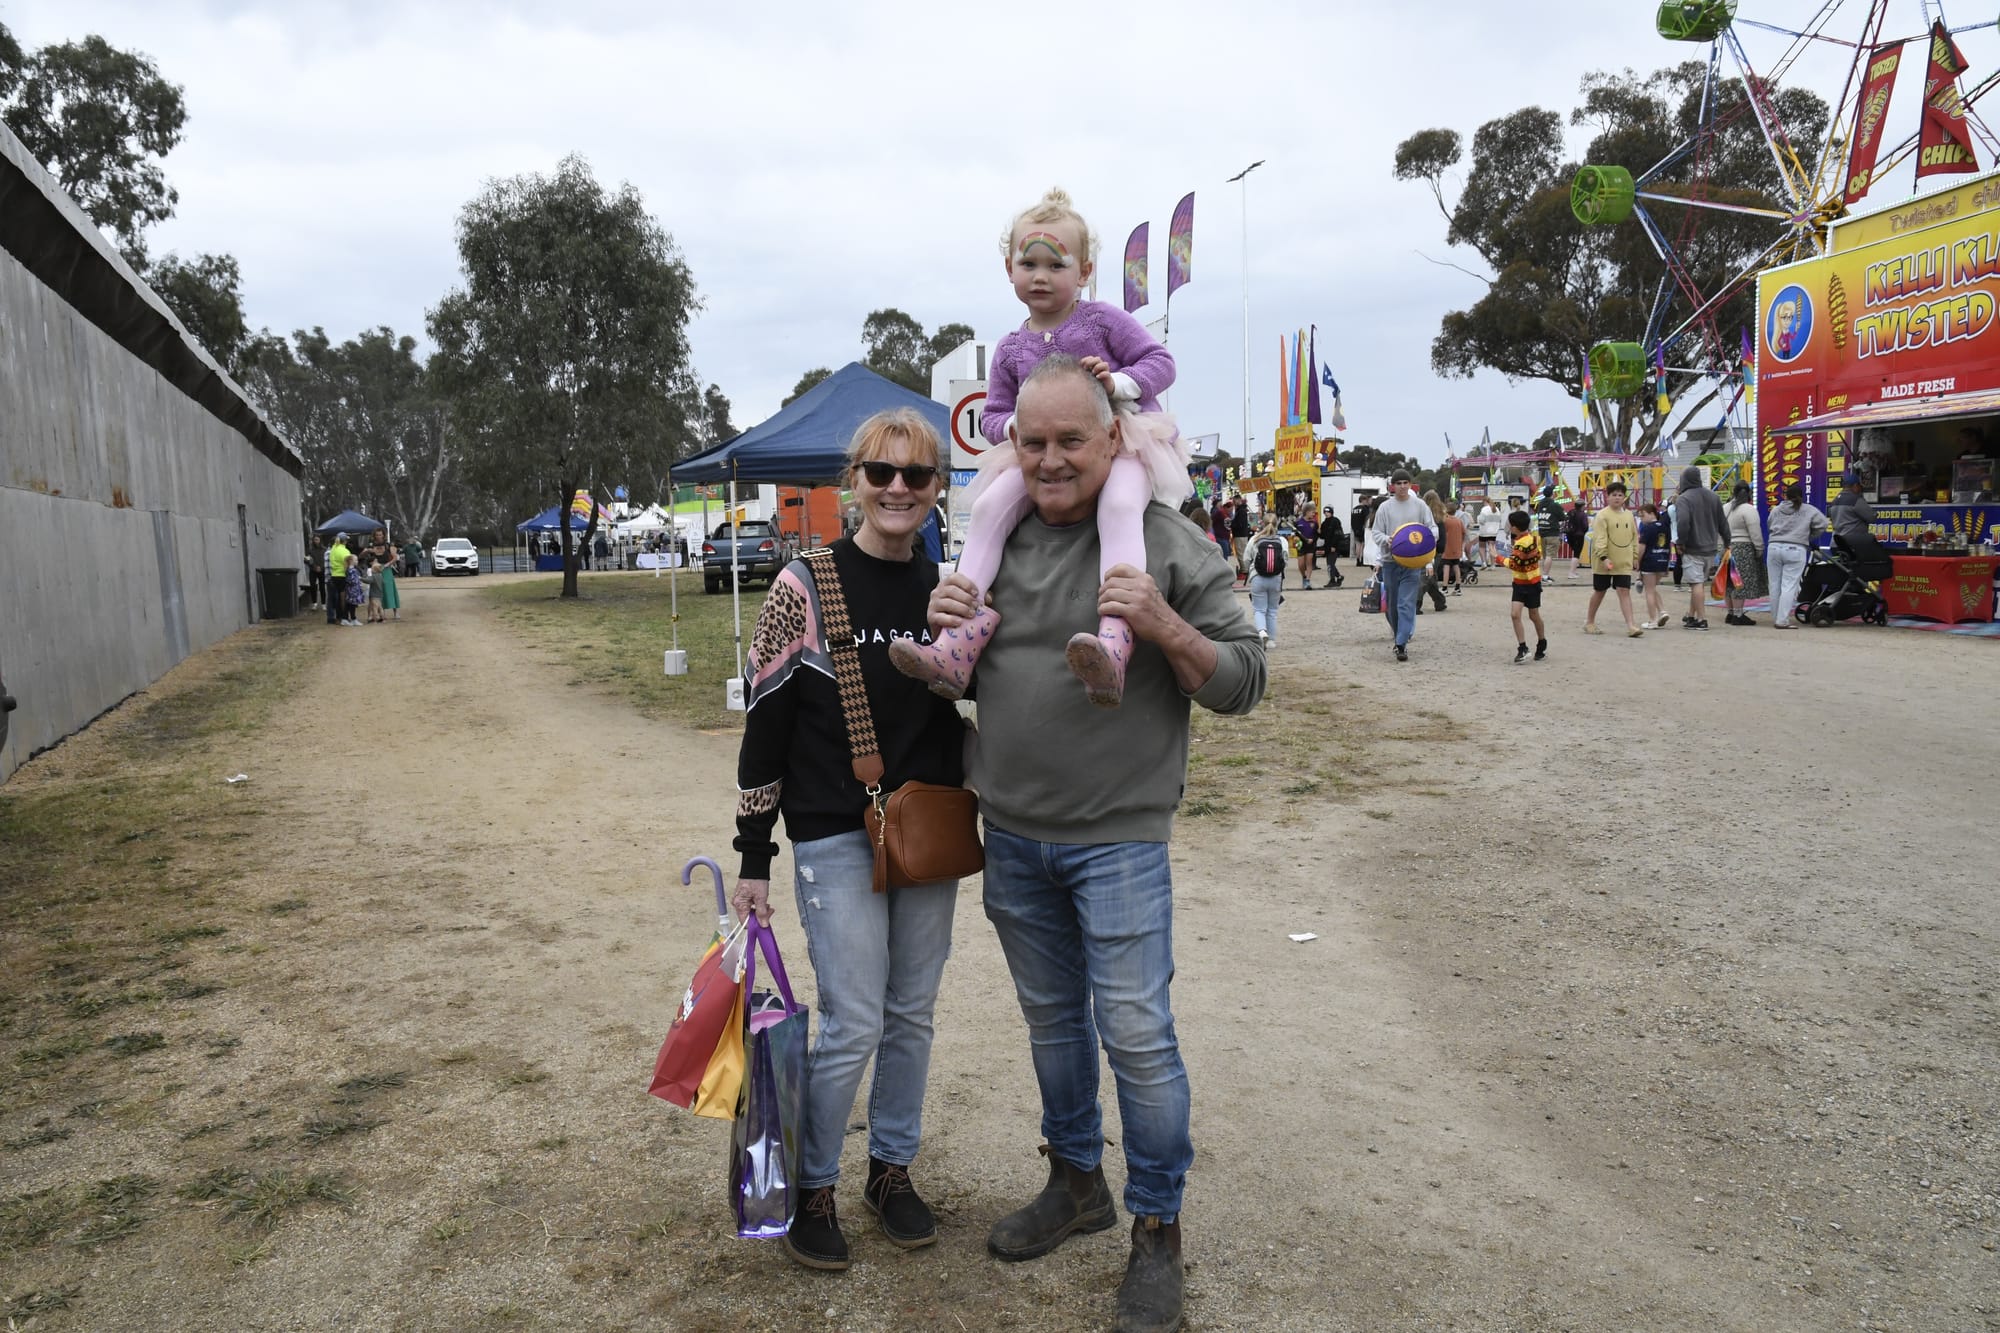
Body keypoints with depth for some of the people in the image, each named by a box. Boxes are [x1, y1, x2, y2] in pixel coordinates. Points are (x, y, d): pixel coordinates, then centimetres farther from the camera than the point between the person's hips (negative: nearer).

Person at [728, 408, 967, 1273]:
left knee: (913, 1014, 13)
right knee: (854, 1024, -3)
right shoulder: (807, 587, -9)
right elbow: (765, 724, -7)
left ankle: (892, 1169, 33)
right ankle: (812, 1188, 20)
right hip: (834, 837, -4)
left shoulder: (948, 588, 4)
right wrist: (753, 859, -6)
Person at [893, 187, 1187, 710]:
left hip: (1122, 441, -4)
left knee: (1119, 505, -39)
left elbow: (1160, 361, 1)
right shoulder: (1010, 349, 13)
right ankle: (958, 647, -31)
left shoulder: (1102, 320, 2)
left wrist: (1120, 382, -20)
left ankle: (1114, 645, -58)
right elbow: (992, 415, 17)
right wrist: (1016, 425, -8)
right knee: (990, 505, -23)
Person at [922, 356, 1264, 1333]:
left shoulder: (1167, 544, -8)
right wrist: (942, 626, -6)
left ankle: (1157, 1230, 20)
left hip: (1117, 837, -5)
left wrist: (1165, 628, -25)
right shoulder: (1001, 541, 5)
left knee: (1136, 1034, -1)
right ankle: (1076, 1185, 39)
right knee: (1051, 1016, 18)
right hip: (1011, 832, 5)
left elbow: (1241, 684, -8)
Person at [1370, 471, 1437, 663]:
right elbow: (1376, 532, 5)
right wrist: (1388, 540, -16)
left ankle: (1401, 645, -14)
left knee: (1407, 605, -11)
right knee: (1391, 605, 9)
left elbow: (1433, 528, 6)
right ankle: (1401, 637, 30)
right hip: (1390, 562, 2)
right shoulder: (1385, 507, 5)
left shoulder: (1420, 505, 4)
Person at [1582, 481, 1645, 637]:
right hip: (1604, 563, -4)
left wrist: (1635, 556, 14)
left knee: (1625, 591, -4)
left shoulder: (1629, 515, 8)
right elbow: (1599, 538, -17)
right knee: (1599, 592, 8)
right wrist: (1603, 557, -26)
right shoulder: (1602, 515, -9)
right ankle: (1589, 622, 24)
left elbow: (1634, 537, 16)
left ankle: (1630, 626, -8)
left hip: (1624, 563, 4)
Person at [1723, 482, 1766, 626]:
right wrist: (1759, 549, -7)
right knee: (1741, 583, -5)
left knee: (1731, 582, 13)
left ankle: (1731, 613, 19)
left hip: (1728, 548, 7)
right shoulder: (1748, 509, -12)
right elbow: (1755, 533, -14)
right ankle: (1738, 615, -6)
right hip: (1744, 550, -7)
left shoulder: (1726, 508, 10)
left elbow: (1721, 529, 13)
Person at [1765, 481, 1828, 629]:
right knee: (1789, 586, -5)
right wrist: (1809, 536, 20)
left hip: (1774, 547, 3)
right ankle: (1782, 621, -12)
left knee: (1775, 585, 10)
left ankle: (1776, 619, 17)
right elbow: (1822, 524, 6)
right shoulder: (1809, 510, 4)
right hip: (1795, 550, -3)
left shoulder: (1776, 510, 12)